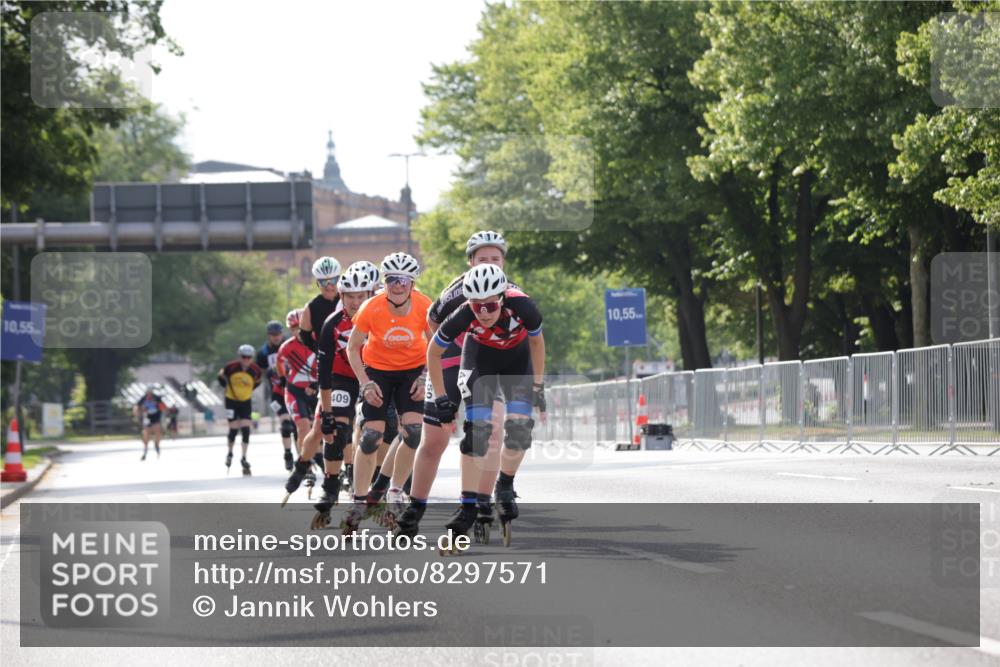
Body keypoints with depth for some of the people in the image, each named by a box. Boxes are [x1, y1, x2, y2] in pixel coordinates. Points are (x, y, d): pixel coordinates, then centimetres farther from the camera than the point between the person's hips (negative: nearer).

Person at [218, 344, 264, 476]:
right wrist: (228, 388, 4)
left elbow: (258, 380, 10)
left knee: (245, 429, -7)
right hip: (231, 401, -1)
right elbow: (221, 377, 1)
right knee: (233, 429, -1)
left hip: (246, 402, 1)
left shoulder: (256, 370, -13)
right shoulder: (231, 367, -18)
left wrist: (248, 390, 5)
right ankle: (230, 454, 24)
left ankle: (244, 459, 1)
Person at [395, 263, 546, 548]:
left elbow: (537, 342, -12)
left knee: (519, 428, -15)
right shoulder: (463, 316, -35)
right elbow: (433, 352, -15)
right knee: (477, 429, -15)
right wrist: (440, 397, -13)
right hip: (479, 357, -1)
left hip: (517, 359, 1)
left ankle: (505, 487, 10)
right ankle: (468, 505, -11)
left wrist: (538, 385, -5)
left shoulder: (522, 307, -36)